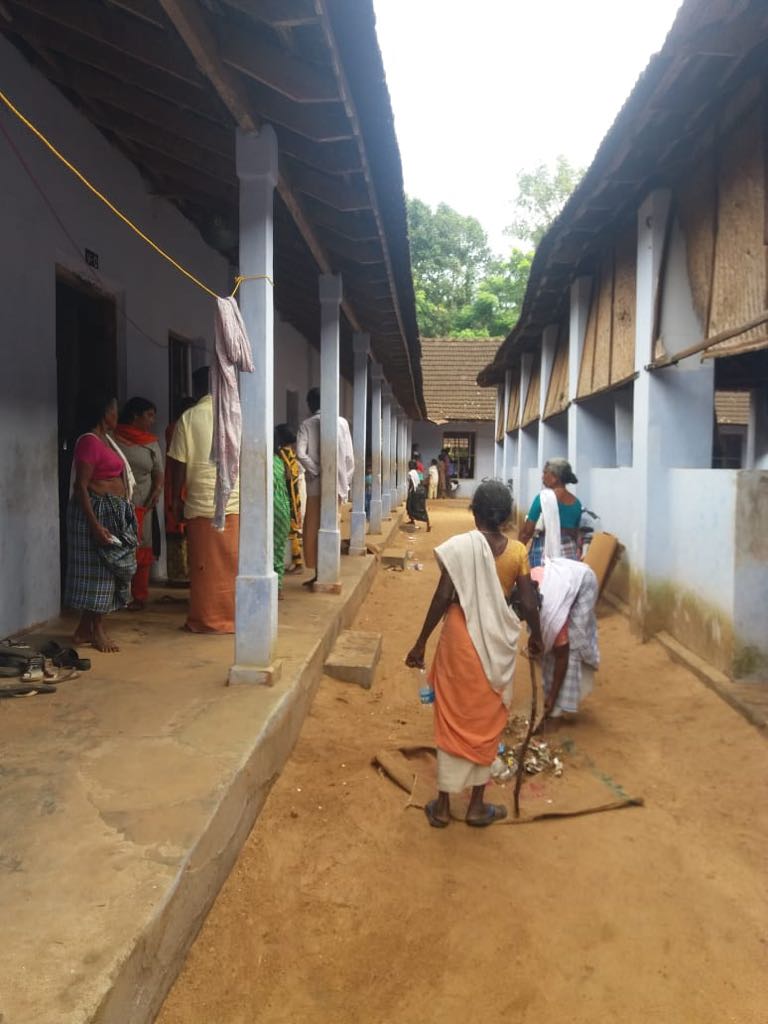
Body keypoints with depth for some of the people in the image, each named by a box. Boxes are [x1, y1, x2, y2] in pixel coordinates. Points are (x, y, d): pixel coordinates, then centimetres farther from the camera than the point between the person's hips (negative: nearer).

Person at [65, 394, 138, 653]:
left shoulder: (105, 439, 15)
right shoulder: (89, 441, -14)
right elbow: (80, 487, -18)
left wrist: (121, 514, 23)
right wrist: (95, 524, -25)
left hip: (113, 512, 10)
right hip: (97, 512, -10)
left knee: (104, 571, 12)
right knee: (97, 571, -3)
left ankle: (84, 629, 20)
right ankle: (97, 632, 6)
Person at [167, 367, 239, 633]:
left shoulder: (188, 418, -2)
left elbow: (179, 464, -2)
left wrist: (177, 499, 8)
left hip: (200, 502, -1)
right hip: (235, 501, 1)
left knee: (203, 565, 7)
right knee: (233, 564, 8)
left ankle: (204, 619, 13)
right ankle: (233, 617, 13)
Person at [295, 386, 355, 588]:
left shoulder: (307, 424, -2)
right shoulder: (342, 422, 3)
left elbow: (300, 453, -16)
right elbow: (350, 456, 2)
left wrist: (317, 471, -7)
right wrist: (346, 481, 8)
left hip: (317, 485, -3)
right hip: (338, 484, 3)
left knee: (313, 529, 5)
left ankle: (319, 573, 4)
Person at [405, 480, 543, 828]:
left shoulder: (460, 546, -12)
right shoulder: (517, 551, -5)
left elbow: (443, 598, -13)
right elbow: (529, 604, -2)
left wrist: (421, 643, -5)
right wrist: (536, 636, 18)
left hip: (462, 638, -2)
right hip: (498, 643, 2)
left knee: (454, 719, 9)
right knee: (486, 721, 15)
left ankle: (443, 804, 19)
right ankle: (477, 805, 25)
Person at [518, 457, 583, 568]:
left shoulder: (544, 497, -7)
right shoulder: (576, 502, 9)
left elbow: (527, 531, -5)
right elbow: (576, 533, 16)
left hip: (545, 553, -5)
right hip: (570, 554, 6)